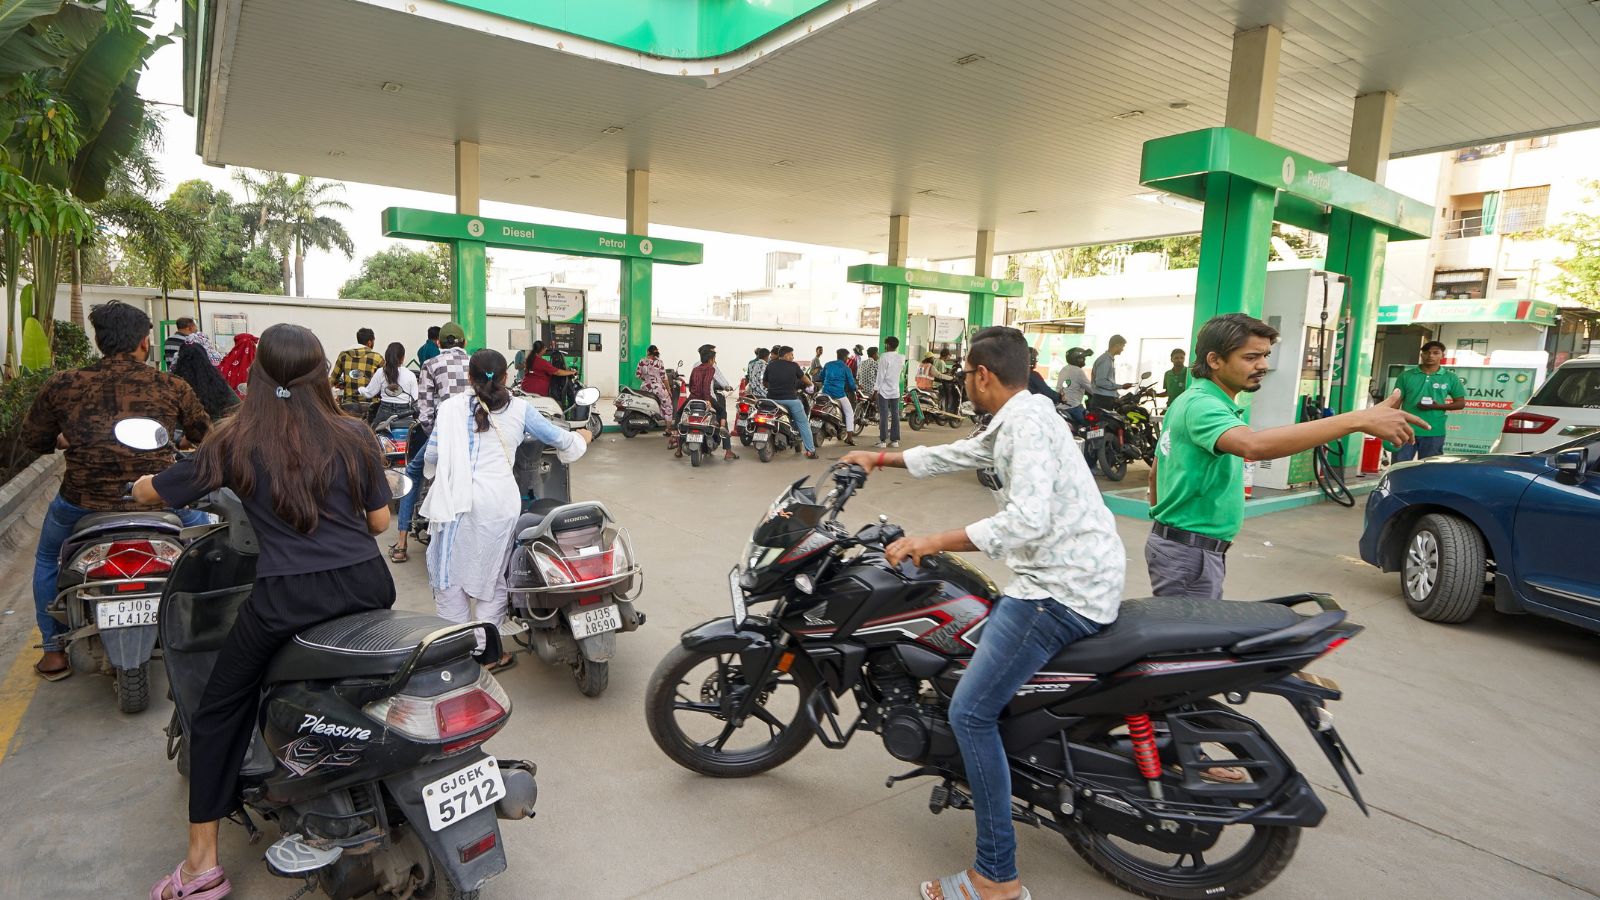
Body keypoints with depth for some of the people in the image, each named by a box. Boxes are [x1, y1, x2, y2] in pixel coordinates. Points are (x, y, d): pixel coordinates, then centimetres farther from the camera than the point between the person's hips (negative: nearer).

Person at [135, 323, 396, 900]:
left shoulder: (236, 442, 2)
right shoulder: (354, 437, 4)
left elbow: (149, 493, 12)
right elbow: (380, 521, 7)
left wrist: (145, 483, 36)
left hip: (285, 596, -2)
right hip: (367, 585, 2)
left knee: (218, 713, 18)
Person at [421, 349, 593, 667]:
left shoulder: (452, 406, 3)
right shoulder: (519, 408, 6)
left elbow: (431, 455, 1)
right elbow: (559, 439, 15)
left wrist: (433, 471, 24)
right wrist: (581, 437, 36)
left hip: (458, 498, -1)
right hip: (500, 501, 1)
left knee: (449, 574, 12)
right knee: (492, 575, 12)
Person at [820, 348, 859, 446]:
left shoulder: (828, 364, 12)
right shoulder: (846, 368, -1)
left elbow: (821, 377, 21)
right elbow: (851, 383, 2)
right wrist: (854, 389, 23)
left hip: (826, 392, 4)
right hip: (839, 393, -4)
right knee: (849, 413, 7)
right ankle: (849, 437, -2)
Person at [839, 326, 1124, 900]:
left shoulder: (1026, 422, -17)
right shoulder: (1014, 421, 15)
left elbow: (1027, 521, -31)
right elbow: (952, 457, 27)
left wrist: (931, 543, -30)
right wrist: (880, 459, 33)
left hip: (1061, 592, -11)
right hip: (1063, 580, 11)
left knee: (971, 712, -10)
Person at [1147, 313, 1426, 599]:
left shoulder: (1188, 402, 13)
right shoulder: (1201, 405, -20)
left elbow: (1156, 474, 19)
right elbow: (1253, 444, -41)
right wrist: (1359, 420, -42)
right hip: (1189, 553, -10)